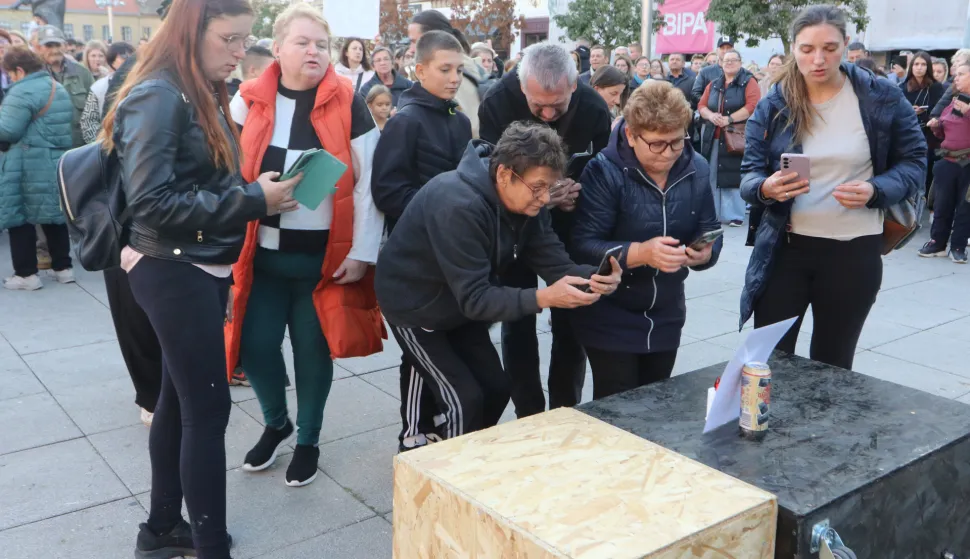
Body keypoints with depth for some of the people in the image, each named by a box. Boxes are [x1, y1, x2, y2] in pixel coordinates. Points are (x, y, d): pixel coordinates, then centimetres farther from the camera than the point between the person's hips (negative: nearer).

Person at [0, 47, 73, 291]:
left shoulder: (22, 91, -15)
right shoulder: (57, 87, 13)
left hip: (28, 166, -8)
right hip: (57, 161, 8)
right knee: (53, 215, 15)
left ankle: (26, 274, 5)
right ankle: (63, 268, 18)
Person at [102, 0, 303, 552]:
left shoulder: (204, 94, 12)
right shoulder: (156, 97, -16)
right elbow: (151, 202, -22)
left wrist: (257, 191, 2)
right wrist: (252, 200, -21)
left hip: (203, 269, 9)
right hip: (173, 273, -9)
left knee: (181, 399, 16)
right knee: (208, 408, -5)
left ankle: (163, 527, 31)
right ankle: (211, 547, 7)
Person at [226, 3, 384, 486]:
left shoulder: (347, 103, -4)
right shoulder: (249, 101, 2)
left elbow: (369, 183, -4)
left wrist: (361, 252, -8)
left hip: (325, 255, -2)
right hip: (261, 252, 2)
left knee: (313, 349, 8)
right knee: (255, 346, 5)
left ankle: (308, 441, 30)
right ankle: (275, 424, 34)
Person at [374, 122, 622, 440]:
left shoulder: (526, 201, -11)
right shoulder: (458, 206, -36)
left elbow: (555, 264, -13)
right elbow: (474, 297, -36)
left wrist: (594, 277, -35)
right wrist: (543, 298, -47)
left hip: (461, 305, 8)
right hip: (414, 306, -8)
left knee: (497, 387, 10)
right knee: (465, 399, -12)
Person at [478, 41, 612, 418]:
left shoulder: (594, 110, -19)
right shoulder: (497, 105, -23)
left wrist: (578, 194, -30)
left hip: (570, 227, 1)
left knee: (570, 323, 7)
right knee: (518, 324, 3)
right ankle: (529, 417, 18)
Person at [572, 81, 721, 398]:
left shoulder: (696, 169, -2)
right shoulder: (604, 171, -18)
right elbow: (583, 246, -23)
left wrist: (705, 252, -21)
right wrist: (640, 253, -37)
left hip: (666, 317, 5)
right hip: (610, 319, -5)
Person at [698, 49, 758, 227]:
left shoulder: (748, 82, 0)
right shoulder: (713, 84, 16)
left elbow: (753, 105, -12)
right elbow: (701, 105, 12)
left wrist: (729, 119, -18)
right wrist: (710, 115, -10)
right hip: (713, 137, 5)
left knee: (734, 175, -7)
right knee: (712, 174, 6)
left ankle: (735, 214, -2)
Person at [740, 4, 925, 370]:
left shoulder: (882, 98, -4)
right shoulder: (772, 106, -2)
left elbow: (913, 163, 1)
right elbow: (749, 175, -2)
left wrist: (876, 190, -20)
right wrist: (766, 188, -26)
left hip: (854, 252, 0)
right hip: (785, 249, 1)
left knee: (832, 366, 12)